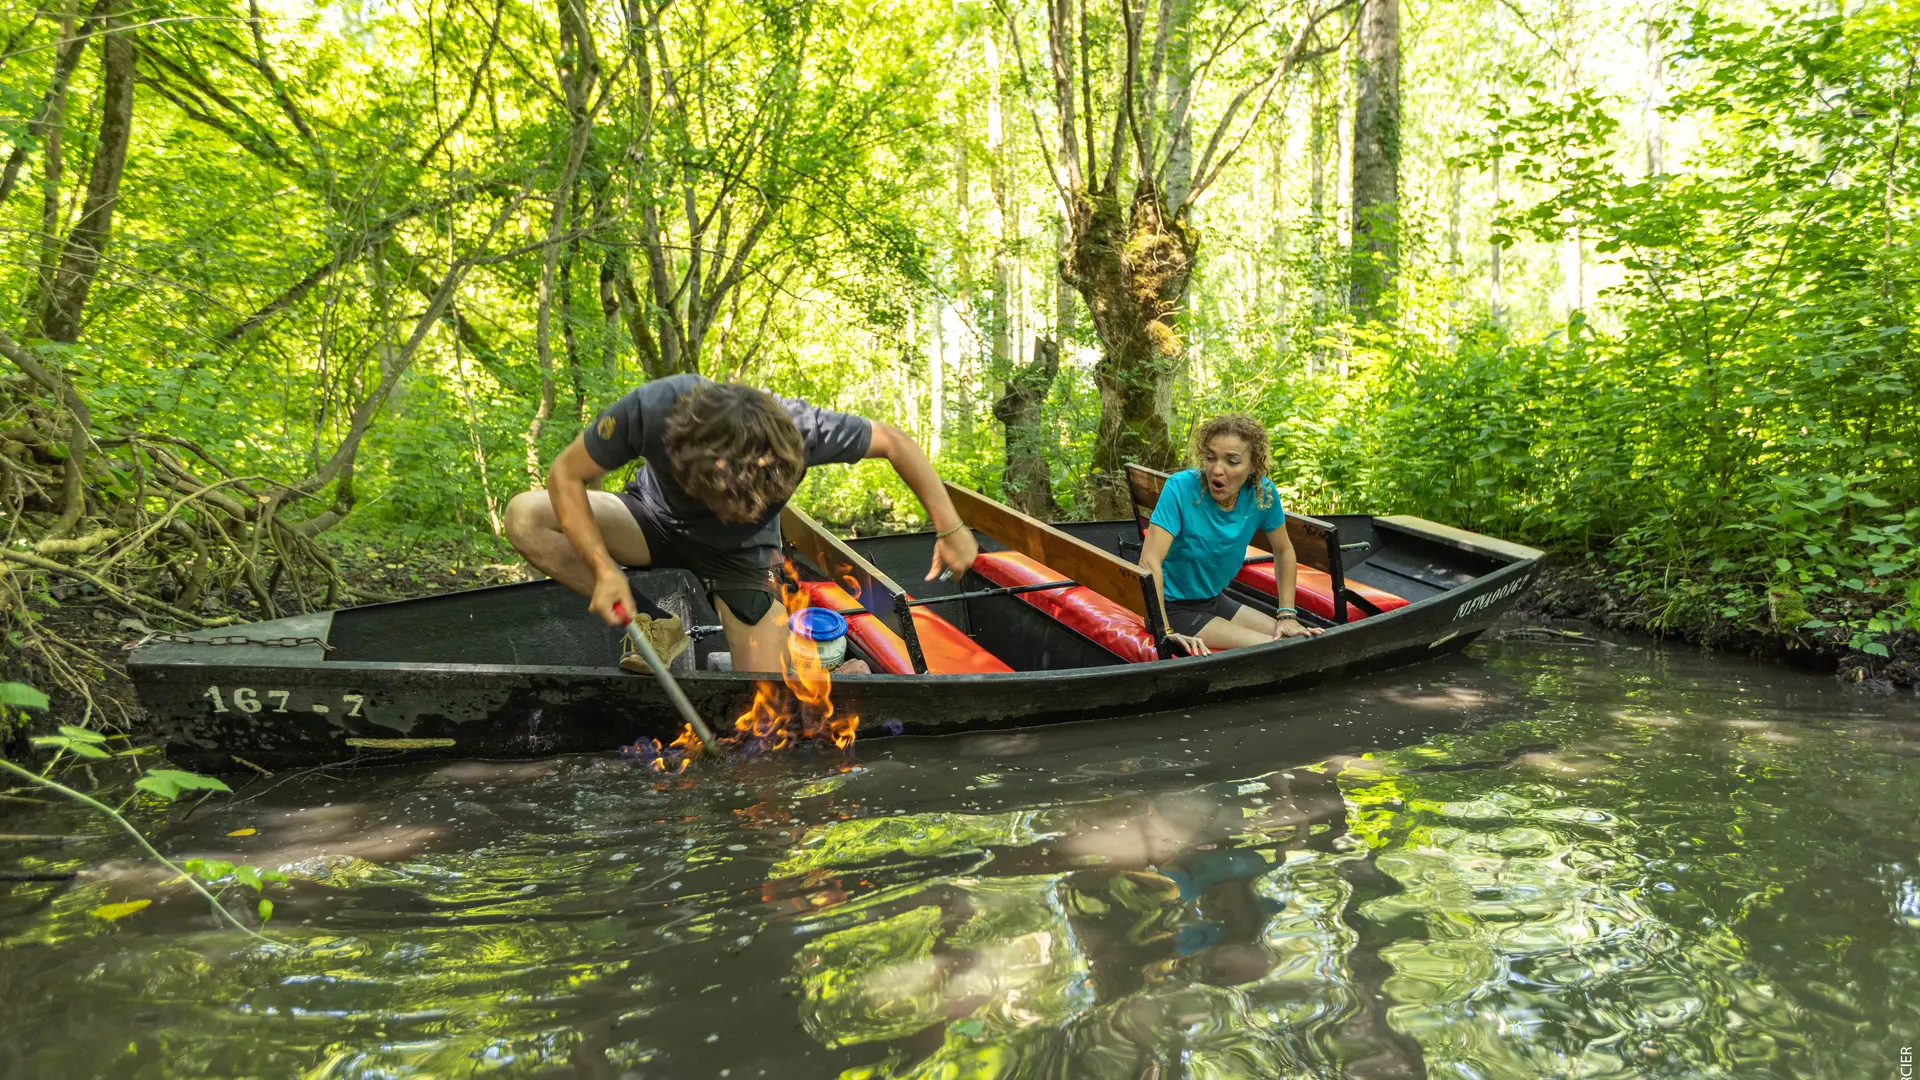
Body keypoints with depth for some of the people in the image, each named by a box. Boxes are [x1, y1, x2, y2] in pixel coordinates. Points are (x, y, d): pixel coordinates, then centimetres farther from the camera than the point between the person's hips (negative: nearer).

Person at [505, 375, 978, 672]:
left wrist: (949, 528, -20)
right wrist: (605, 569, -35)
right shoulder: (651, 408, -39)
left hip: (741, 555, -1)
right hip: (659, 521, 1)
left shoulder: (799, 428, -37)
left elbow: (893, 441, -19)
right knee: (525, 517, -25)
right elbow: (566, 476, -23)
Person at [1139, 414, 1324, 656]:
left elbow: (1284, 551, 7)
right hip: (1174, 608, -6)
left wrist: (1287, 615, 2)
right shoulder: (1181, 488, -24)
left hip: (1215, 600, 6)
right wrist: (1165, 633, -40)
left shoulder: (1263, 492, -9)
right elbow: (1150, 560, -33)